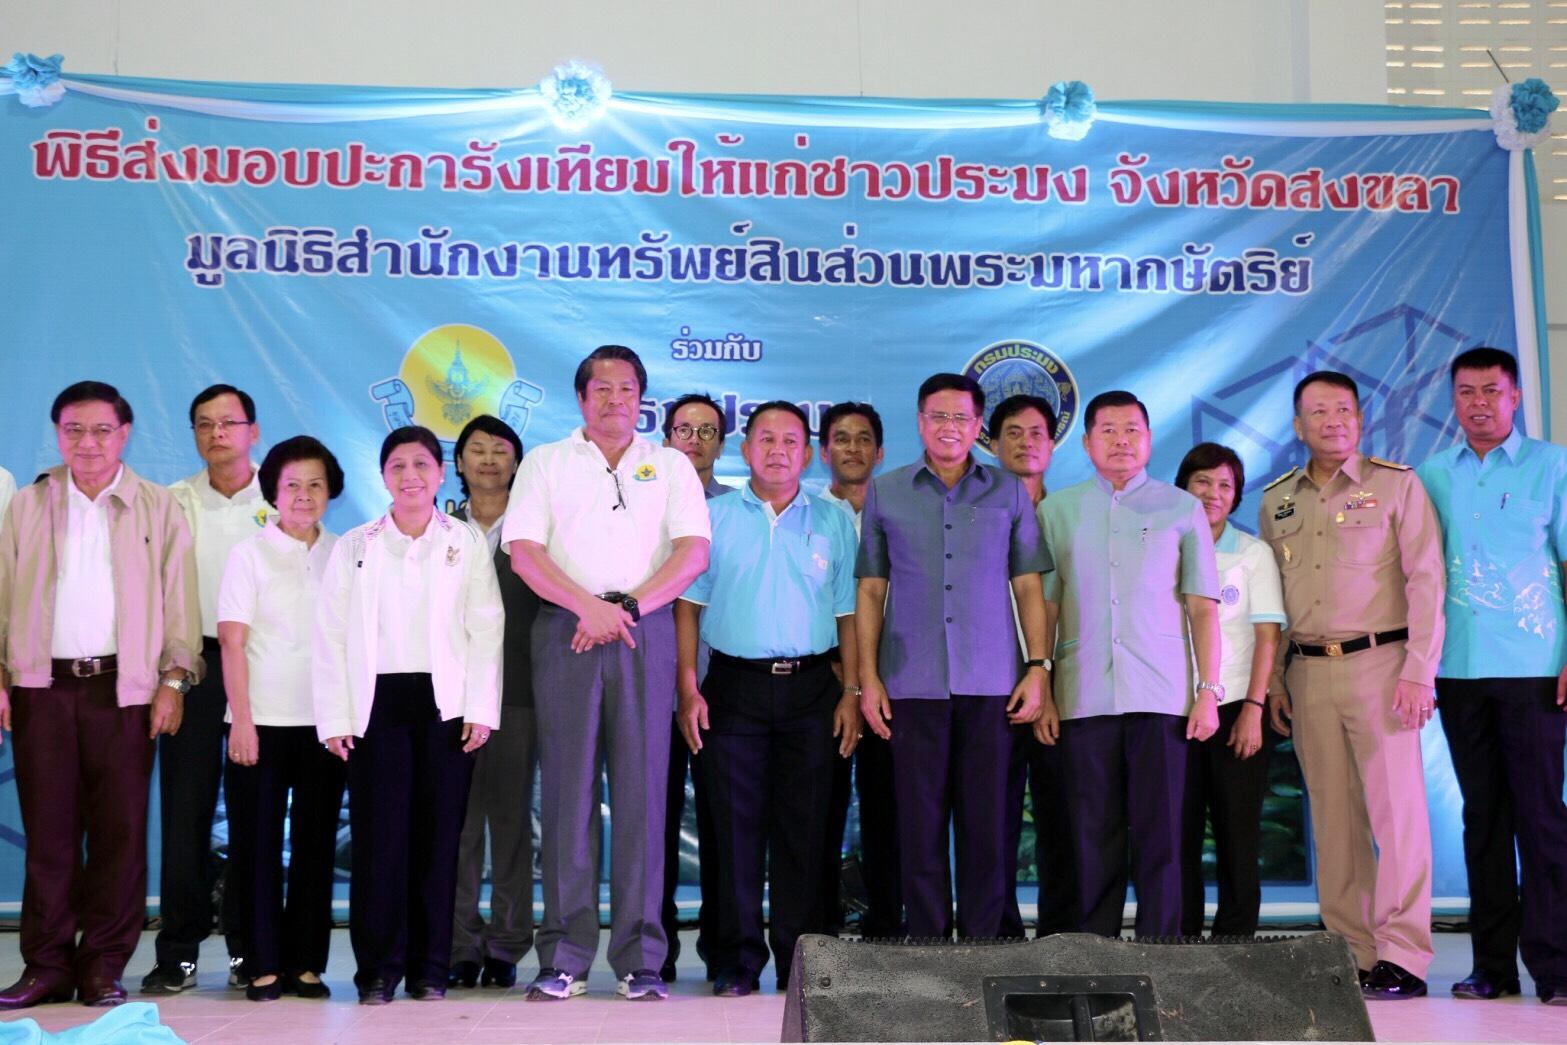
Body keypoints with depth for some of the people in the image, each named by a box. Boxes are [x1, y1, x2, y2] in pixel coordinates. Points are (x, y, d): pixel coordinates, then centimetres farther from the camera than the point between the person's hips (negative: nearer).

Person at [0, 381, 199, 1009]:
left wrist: (173, 679, -4)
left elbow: (178, 601, 4)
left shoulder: (158, 509, 8)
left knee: (120, 832, -1)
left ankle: (104, 967, 8)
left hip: (125, 687, -1)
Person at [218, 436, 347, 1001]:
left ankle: (306, 963, 13)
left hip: (325, 722, 2)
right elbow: (232, 642, -3)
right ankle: (263, 965, 8)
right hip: (261, 722, -2)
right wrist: (242, 719, -10)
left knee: (316, 844, 5)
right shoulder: (249, 553, 2)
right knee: (257, 844, 1)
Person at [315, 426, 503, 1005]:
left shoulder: (466, 541, 9)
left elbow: (485, 628, 4)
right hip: (376, 703, 1)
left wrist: (481, 708, -5)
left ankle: (431, 967, 8)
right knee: (379, 834, -4)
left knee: (438, 833, 0)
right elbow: (331, 636, 7)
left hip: (445, 704, 0)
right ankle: (378, 968, 4)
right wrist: (335, 718, -1)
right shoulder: (354, 546, 11)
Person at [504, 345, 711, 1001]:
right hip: (564, 631, 0)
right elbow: (523, 552, 2)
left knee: (642, 789, -2)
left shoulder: (670, 466, 15)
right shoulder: (545, 463, 15)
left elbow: (693, 552, 2)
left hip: (646, 630, 0)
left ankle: (639, 959, 2)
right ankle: (564, 959, 3)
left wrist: (627, 607, -11)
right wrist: (588, 605, -12)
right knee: (566, 788, -2)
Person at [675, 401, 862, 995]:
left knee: (804, 828, 2)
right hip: (733, 686, -1)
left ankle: (799, 960, 10)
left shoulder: (833, 522, 11)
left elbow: (849, 613, 9)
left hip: (811, 688, 1)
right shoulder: (714, 516, 8)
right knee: (735, 825, 0)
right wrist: (688, 688, -5)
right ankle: (737, 961, 8)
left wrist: (851, 691, -1)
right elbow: (688, 605, 4)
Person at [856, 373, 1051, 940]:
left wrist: (1037, 668, 0)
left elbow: (1028, 586, 10)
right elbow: (871, 590, 9)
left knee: (987, 820, 1)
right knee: (919, 820, 1)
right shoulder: (885, 493, 10)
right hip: (912, 682, 0)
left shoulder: (1008, 493, 10)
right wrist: (868, 676, 1)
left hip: (990, 681, 0)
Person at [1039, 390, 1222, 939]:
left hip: (1161, 694, -1)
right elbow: (1045, 606, 10)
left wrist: (1209, 689, -2)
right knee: (1093, 836, 4)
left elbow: (1202, 607, 6)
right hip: (1083, 697, 1)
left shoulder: (1181, 508, 9)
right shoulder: (1056, 510, 12)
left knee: (1159, 834, 0)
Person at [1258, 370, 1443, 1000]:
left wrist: (1418, 671, -12)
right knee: (1333, 817, 6)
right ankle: (1352, 953, 12)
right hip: (1307, 672, 4)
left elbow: (1426, 581, -4)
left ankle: (1402, 958, -2)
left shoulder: (1396, 485, 1)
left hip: (1379, 664, -4)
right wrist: (1271, 680, 8)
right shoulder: (1275, 501, 13)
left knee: (1396, 809, -6)